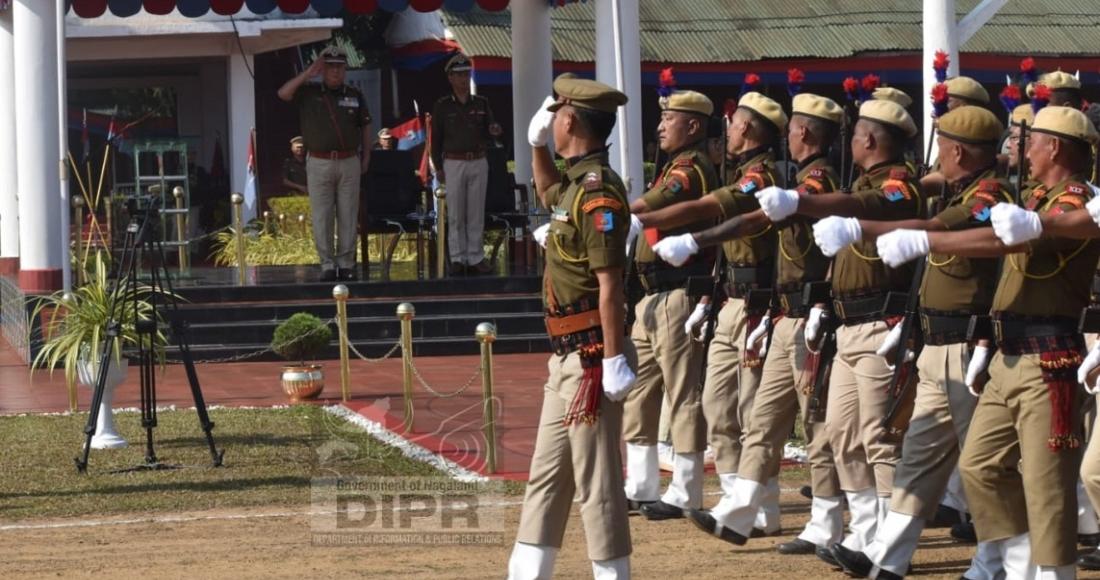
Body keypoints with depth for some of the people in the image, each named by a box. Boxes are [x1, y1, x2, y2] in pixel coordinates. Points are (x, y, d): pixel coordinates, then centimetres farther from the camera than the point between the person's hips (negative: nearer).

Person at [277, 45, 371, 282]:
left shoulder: (355, 96, 9)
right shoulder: (309, 93, 4)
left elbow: (365, 128, 15)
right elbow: (283, 93, -12)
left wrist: (366, 158, 9)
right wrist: (308, 73, -13)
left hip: (349, 163, 1)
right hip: (319, 163, -1)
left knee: (348, 216, 2)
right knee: (321, 217, -2)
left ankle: (346, 263, 8)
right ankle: (327, 265, 2)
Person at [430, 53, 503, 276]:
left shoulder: (481, 104, 9)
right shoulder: (442, 106, 2)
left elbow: (488, 133, 11)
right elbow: (436, 138, 2)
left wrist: (494, 131, -14)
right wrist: (438, 168, -3)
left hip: (478, 163, 2)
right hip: (454, 164, -2)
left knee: (476, 212, 2)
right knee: (455, 214, -2)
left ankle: (476, 258, 5)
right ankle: (457, 258, 2)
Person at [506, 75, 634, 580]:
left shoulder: (597, 190, -18)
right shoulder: (575, 183, 11)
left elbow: (609, 283, -23)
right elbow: (548, 193, 39)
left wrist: (614, 360, -25)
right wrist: (537, 144, 24)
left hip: (591, 357, -10)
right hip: (567, 355, 10)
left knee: (596, 480, -5)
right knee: (547, 475, 16)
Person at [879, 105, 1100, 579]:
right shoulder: (1037, 198, 17)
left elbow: (1003, 240, -28)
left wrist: (919, 242, -30)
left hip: (1047, 364, -10)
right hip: (1009, 360, 10)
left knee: (1046, 482, -5)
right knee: (980, 465, 11)